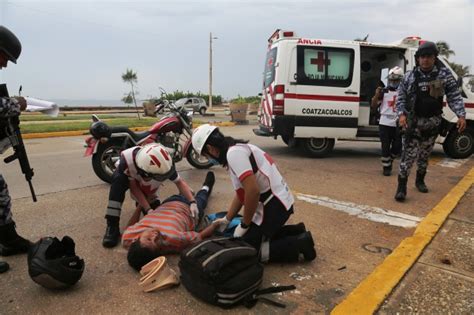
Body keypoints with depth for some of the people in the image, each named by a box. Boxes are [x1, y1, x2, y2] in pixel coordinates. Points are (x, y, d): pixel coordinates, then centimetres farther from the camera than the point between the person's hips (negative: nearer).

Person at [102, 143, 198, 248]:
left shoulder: (163, 163, -39)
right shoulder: (127, 160, -45)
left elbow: (180, 182, -25)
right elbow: (133, 186, -31)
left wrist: (192, 202, -37)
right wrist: (148, 209, -38)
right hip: (128, 178, -2)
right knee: (118, 181, -36)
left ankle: (140, 203, 29)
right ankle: (112, 225, -27)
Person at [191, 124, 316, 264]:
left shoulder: (233, 153, -18)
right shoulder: (238, 148, 14)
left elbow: (253, 191, -27)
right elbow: (241, 192, 21)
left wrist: (244, 225, -12)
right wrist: (226, 220, 28)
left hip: (273, 206, -10)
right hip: (277, 202, 10)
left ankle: (299, 244, -1)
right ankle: (296, 233, 20)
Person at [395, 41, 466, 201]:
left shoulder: (444, 75, -1)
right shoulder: (409, 76, -2)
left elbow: (454, 97, -1)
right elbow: (401, 97, 1)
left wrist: (461, 115, -10)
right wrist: (401, 114, -14)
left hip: (433, 122, 2)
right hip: (413, 122, -2)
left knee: (425, 154, 16)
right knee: (408, 155, -8)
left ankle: (420, 180, 35)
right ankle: (401, 187, -4)